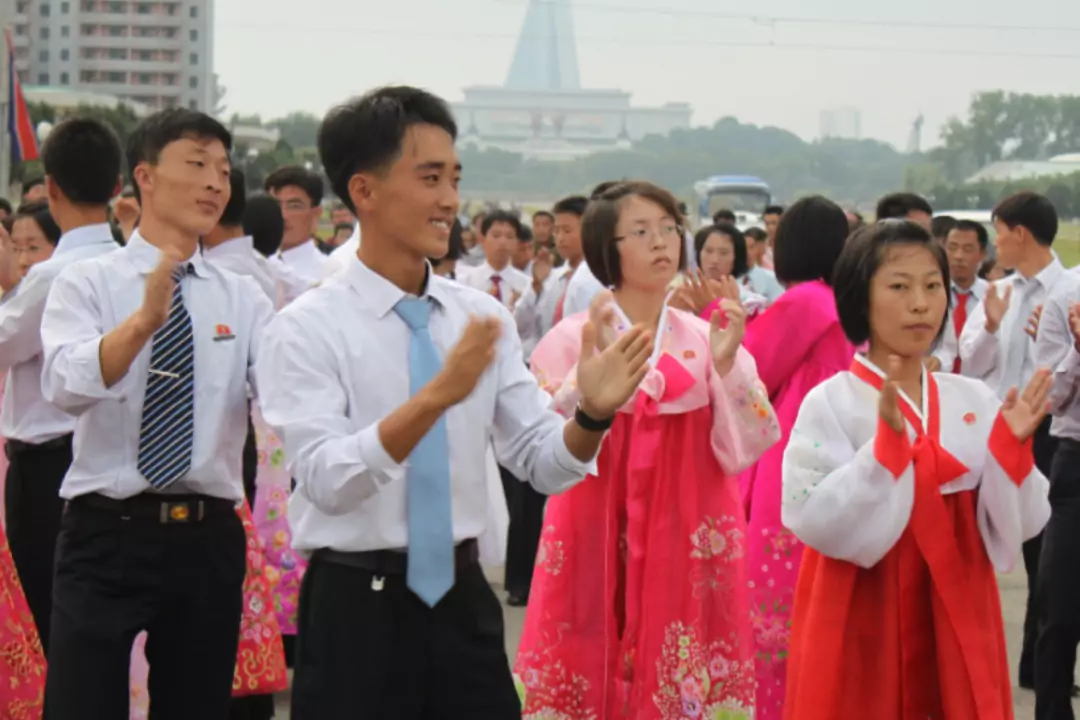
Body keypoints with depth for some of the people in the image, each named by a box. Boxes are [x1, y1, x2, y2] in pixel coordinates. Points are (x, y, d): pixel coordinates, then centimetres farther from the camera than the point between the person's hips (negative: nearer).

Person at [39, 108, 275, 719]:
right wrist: (144, 319, -34)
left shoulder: (242, 297, 9)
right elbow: (66, 387, -18)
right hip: (107, 534, -3)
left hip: (210, 539, 3)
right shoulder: (86, 284, 0)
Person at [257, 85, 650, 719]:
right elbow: (327, 479, -21)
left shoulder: (482, 317, 6)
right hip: (355, 607, -4)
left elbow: (542, 462, 5)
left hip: (462, 597, 4)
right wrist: (436, 397, -33)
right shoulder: (307, 329, -9)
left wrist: (593, 415, -16)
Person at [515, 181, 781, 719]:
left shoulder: (707, 339, 4)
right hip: (596, 543, -2)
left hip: (687, 546, 2)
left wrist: (726, 365, -15)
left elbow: (742, 451, -3)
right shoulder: (573, 337, -3)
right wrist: (590, 366, -22)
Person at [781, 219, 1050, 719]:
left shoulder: (975, 402, 3)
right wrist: (887, 442, -25)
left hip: (956, 627, 4)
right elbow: (814, 523, -18)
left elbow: (1017, 524, 3)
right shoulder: (829, 403, -8)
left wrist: (1011, 448, -13)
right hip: (863, 631, -4)